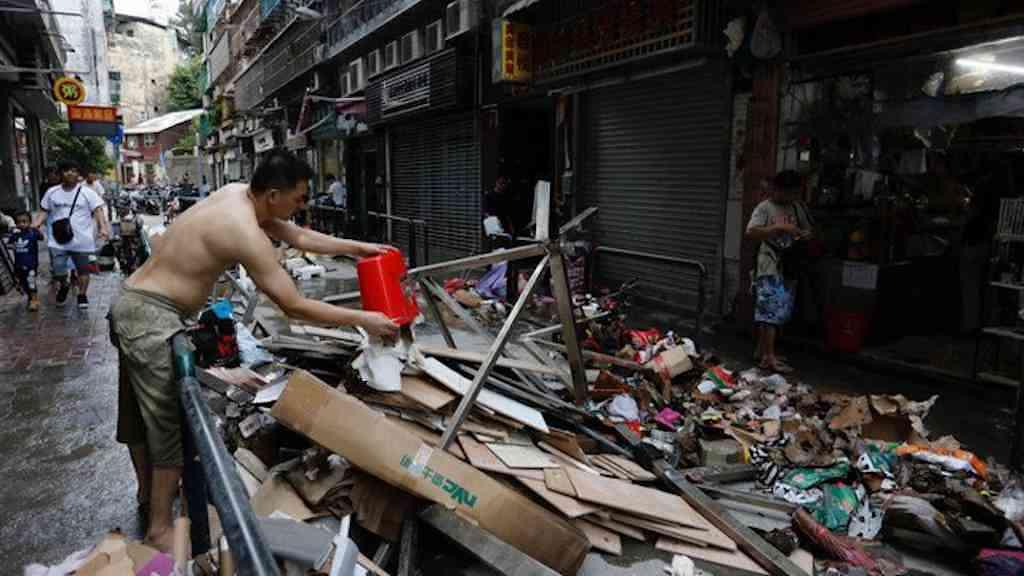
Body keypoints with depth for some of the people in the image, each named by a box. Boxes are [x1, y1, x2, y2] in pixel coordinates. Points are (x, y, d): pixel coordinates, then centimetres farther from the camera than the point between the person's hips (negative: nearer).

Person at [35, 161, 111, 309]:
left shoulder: (87, 192, -4)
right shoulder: (52, 192, 7)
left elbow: (98, 210, -9)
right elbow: (45, 212, 14)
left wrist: (103, 227, -24)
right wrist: (35, 225, -3)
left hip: (82, 239, -2)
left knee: (83, 269, 8)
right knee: (58, 269, 2)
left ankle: (82, 295, 24)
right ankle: (64, 285, 33)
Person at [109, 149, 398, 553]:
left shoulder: (239, 194, 2)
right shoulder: (246, 234, -26)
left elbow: (298, 237, 14)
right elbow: (295, 308, -23)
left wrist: (356, 247, 14)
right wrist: (362, 320, -16)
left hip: (135, 306, 10)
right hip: (151, 317, -10)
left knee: (144, 412, 22)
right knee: (171, 421, -1)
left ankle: (150, 495, 42)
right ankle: (159, 529, 12)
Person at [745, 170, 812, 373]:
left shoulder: (797, 208, 14)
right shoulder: (765, 208, -5)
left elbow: (807, 229, 25)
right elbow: (750, 232, -17)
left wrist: (805, 235, 1)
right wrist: (779, 227, -21)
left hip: (789, 267, 7)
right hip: (770, 267, -7)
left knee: (781, 312, 11)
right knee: (771, 311, -10)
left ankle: (762, 350, 22)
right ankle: (769, 358, -8)